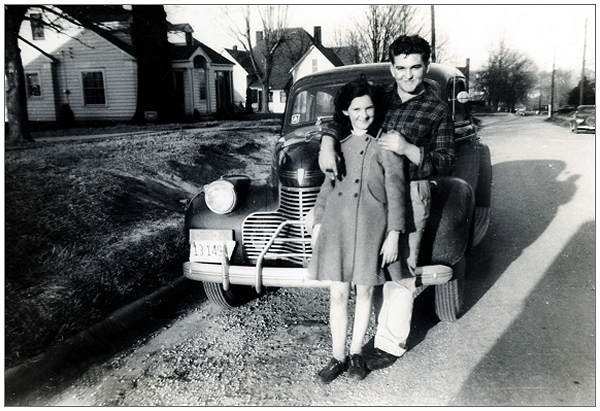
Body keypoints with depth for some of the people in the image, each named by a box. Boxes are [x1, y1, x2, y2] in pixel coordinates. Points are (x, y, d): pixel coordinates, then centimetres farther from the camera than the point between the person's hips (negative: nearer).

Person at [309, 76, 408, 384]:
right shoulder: (338, 143, 10)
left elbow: (395, 192, -5)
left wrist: (394, 235, -10)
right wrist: (318, 223, 13)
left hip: (371, 228, -3)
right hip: (335, 226, 3)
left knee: (364, 292, 11)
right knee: (337, 294, 7)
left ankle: (356, 352, 29)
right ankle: (338, 356, 21)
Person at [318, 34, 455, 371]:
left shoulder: (438, 110, -4)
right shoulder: (380, 97, 7)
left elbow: (446, 164, -6)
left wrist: (409, 149, -23)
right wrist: (327, 144, -16)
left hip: (411, 193, -4)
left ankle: (391, 344, 12)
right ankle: (386, 329, 29)